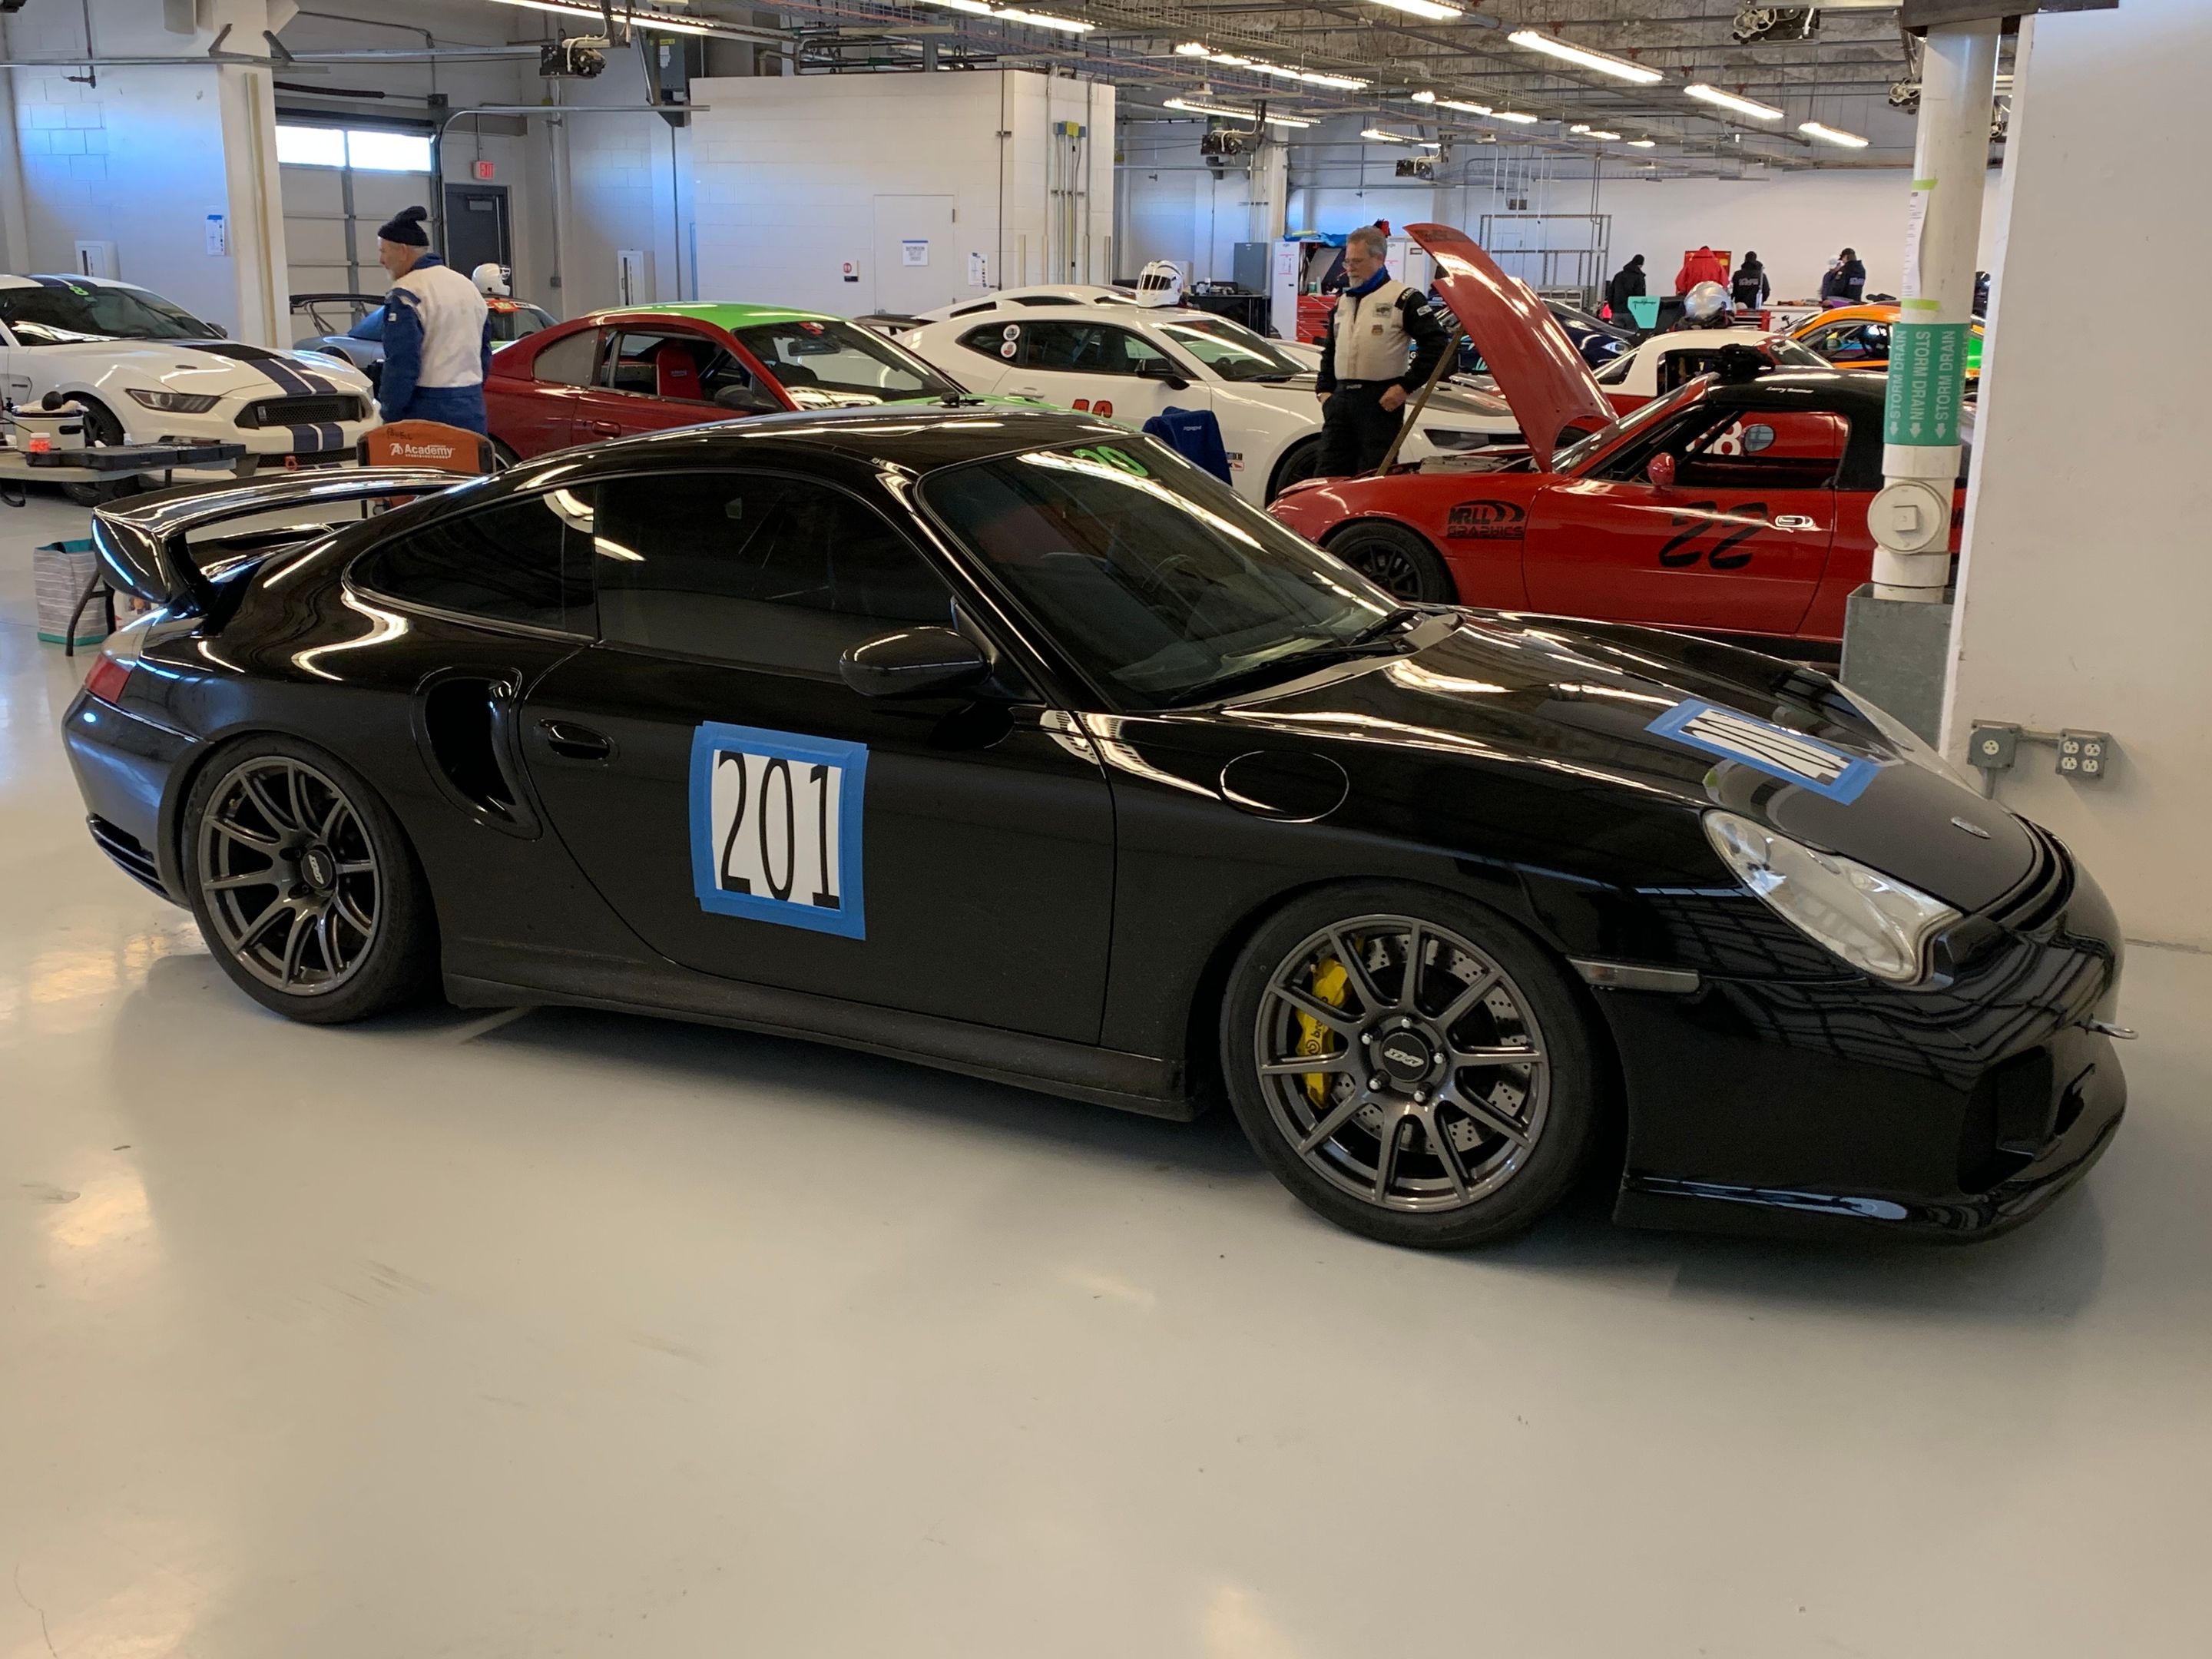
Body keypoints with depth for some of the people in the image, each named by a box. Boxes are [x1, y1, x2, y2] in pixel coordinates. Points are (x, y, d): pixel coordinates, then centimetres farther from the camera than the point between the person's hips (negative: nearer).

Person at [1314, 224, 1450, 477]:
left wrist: (1405, 386, -13)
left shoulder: (1402, 298, -4)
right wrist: (1325, 389, 13)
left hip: (1381, 401, -6)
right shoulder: (1343, 301, 18)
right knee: (1330, 474, 6)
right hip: (1340, 398, 7)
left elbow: (1437, 343, -9)